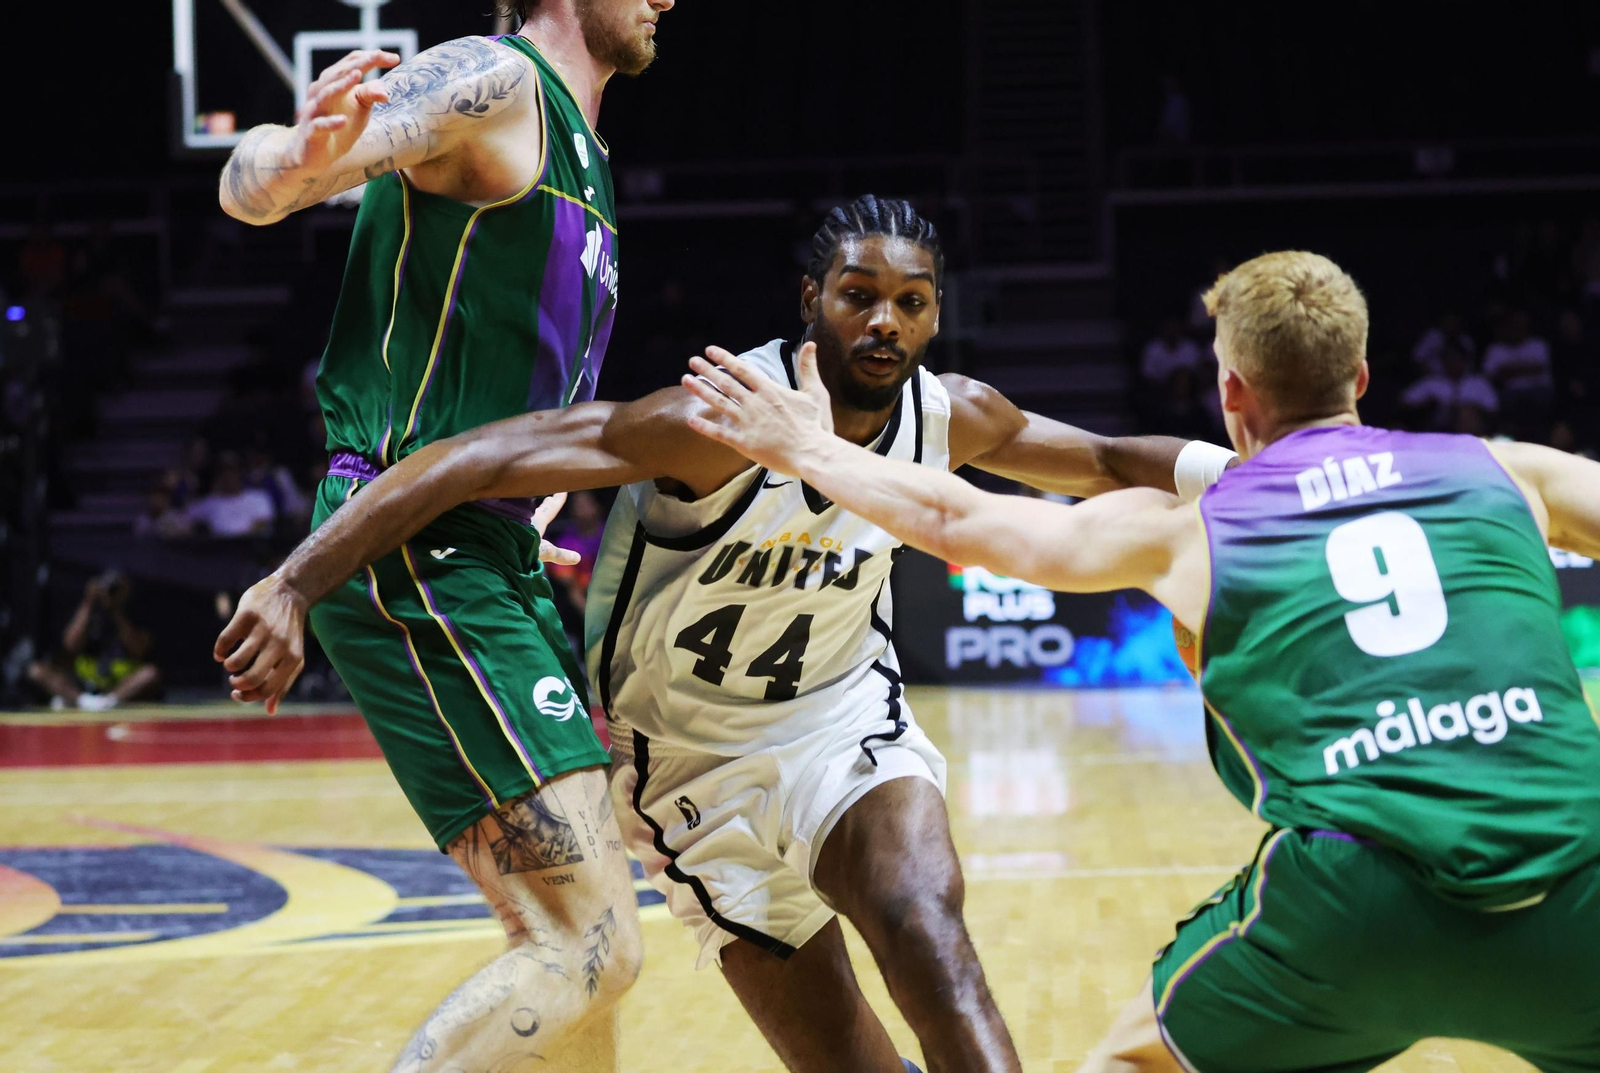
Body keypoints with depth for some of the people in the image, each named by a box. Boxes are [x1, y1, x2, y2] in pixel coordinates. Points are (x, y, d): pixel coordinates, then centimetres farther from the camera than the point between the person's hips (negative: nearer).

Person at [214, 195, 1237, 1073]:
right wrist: (295, 586, -43)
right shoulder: (726, 420, -28)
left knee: (922, 917, -29)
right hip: (700, 759, -3)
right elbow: (475, 459, -35)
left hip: (844, 713, 3)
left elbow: (1110, 464, 11)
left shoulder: (955, 417, -9)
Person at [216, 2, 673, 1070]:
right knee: (589, 949, -17)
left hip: (491, 553, 10)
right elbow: (252, 182, -22)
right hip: (414, 560, -10)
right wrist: (296, 159, -44)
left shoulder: (578, 152, 21)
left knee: (589, 929, 19)